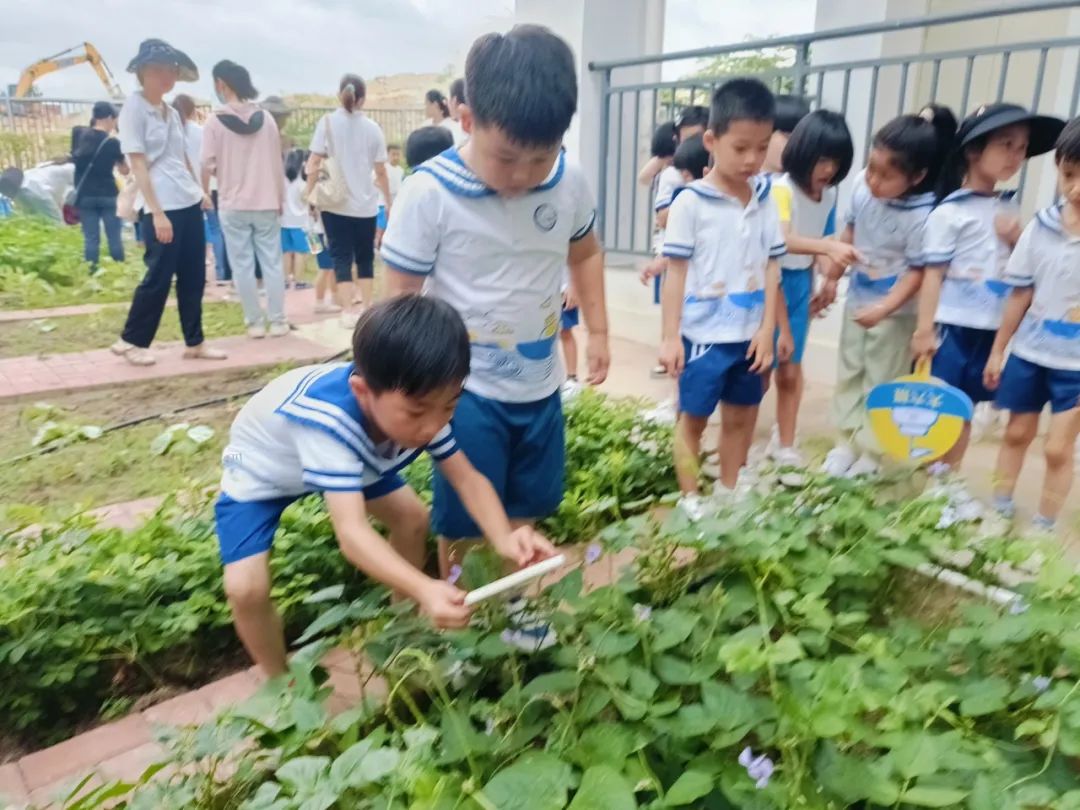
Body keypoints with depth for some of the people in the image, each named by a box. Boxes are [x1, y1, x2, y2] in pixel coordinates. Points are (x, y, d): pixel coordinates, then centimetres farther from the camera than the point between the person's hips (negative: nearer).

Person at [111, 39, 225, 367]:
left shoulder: (170, 112, 15)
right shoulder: (133, 109, -7)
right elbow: (138, 164, -13)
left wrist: (199, 192, 16)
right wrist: (156, 212, -19)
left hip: (188, 204, 8)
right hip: (162, 207, -8)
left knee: (194, 276, 8)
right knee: (158, 277, -3)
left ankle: (194, 343, 16)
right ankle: (131, 341, 12)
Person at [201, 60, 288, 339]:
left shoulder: (215, 120, -5)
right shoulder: (265, 118, 3)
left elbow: (207, 165, -6)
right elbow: (277, 162, 6)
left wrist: (203, 195, 10)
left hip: (232, 205, -2)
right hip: (266, 203, 2)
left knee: (242, 265, 4)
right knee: (272, 262, 7)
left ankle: (255, 322, 6)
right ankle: (277, 320, 7)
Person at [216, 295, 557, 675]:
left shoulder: (417, 403, -26)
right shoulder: (329, 420, -46)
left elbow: (467, 477, -23)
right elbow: (351, 531, -51)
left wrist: (504, 538, -42)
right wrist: (424, 589, -66)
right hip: (259, 473, -5)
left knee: (413, 518, -2)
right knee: (246, 588, -20)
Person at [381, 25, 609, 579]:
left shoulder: (570, 183, -6)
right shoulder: (429, 192, -19)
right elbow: (401, 295, -12)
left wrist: (597, 330, 11)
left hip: (540, 382, 5)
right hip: (466, 387, -4)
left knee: (528, 510, 20)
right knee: (465, 524, 9)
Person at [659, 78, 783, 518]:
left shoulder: (765, 200, 3)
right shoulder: (690, 202, -11)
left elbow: (771, 267, 6)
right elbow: (676, 271, -10)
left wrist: (767, 328, 0)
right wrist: (670, 336, -12)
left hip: (748, 334, 5)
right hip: (703, 334, -5)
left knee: (741, 418, 16)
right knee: (693, 418, 9)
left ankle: (728, 495, 33)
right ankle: (690, 500, 24)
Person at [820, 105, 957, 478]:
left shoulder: (922, 215, -27)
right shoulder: (862, 185, -11)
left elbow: (917, 271, -21)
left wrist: (883, 309, -31)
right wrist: (832, 277, 12)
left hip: (894, 311, -6)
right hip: (857, 298, 6)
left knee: (881, 382, 7)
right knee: (848, 373, 16)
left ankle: (870, 454, 21)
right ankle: (847, 441, 30)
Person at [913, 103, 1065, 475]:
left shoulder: (1009, 209, 12)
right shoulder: (949, 212, -7)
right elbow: (933, 274, -11)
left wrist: (1018, 240, -2)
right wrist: (924, 329, -15)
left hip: (994, 328, 6)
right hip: (953, 325, -6)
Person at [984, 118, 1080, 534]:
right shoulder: (1042, 226, -5)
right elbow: (1021, 295, 2)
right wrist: (998, 350, 4)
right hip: (1029, 351, 3)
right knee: (1017, 433, 17)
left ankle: (1043, 527, 20)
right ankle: (1000, 509, 34)